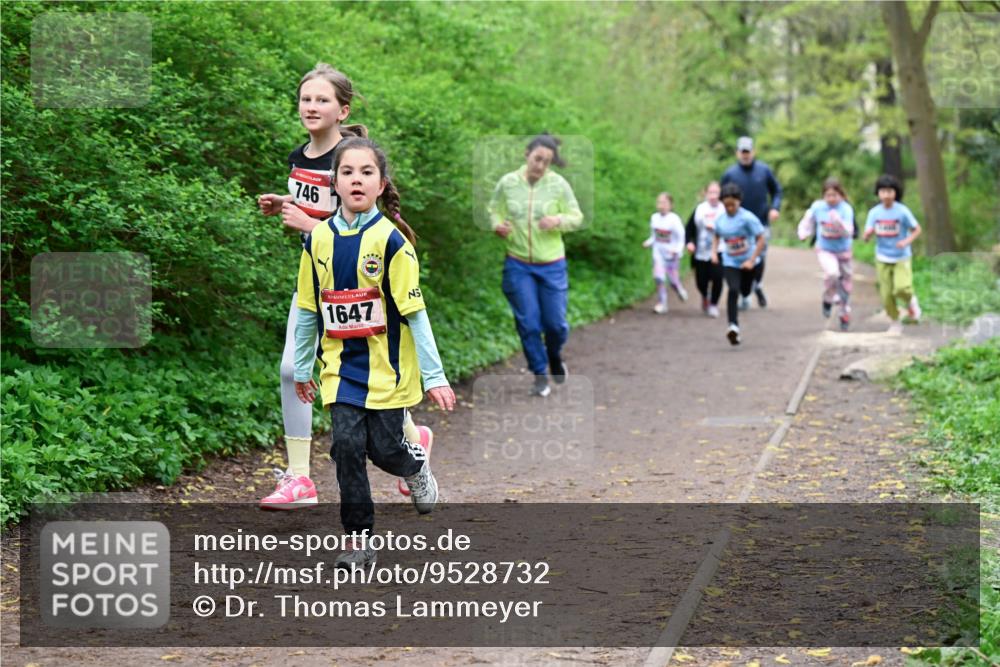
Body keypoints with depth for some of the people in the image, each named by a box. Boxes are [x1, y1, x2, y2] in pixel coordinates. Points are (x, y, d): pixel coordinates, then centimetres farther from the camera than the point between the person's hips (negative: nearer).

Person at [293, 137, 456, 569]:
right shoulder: (318, 239, 1)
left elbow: (414, 311, -10)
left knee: (384, 448, 2)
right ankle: (358, 539, 3)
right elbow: (308, 309, 10)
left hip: (386, 367, -3)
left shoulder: (390, 240, -10)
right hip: (341, 367, 3)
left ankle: (417, 466, 38)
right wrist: (301, 368, 13)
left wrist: (433, 376, -12)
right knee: (347, 446, -8)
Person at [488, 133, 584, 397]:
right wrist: (497, 225, -17)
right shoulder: (507, 183, -7)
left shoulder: (558, 184, -9)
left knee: (555, 322, 4)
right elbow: (494, 211, 6)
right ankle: (540, 374, 18)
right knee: (528, 323, 1)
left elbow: (576, 217, -1)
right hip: (518, 265, 0)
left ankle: (555, 356, 38)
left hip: (552, 266, 0)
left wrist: (558, 220, -22)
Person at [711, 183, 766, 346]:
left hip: (747, 262, -1)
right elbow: (717, 237, 18)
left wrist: (751, 260, -20)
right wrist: (714, 252, 1)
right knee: (733, 290, -20)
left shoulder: (747, 218, -15)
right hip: (730, 262, 1)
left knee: (745, 292, 13)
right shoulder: (720, 220, -2)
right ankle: (733, 326, -27)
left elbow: (761, 240, -13)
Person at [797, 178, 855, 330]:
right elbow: (808, 221, 9)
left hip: (843, 251, 1)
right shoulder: (817, 207, -11)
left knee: (845, 284, 15)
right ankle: (828, 300, -3)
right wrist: (804, 233, -9)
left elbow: (848, 232, -30)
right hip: (824, 250, -1)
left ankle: (845, 314, 39)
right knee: (832, 273, -31)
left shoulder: (846, 209, -18)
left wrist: (838, 221, -47)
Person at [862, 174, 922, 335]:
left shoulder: (902, 211, -11)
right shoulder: (874, 212, -3)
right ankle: (895, 322, 25)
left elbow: (917, 229, -1)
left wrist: (907, 241, -19)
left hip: (901, 257, -3)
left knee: (902, 288, -23)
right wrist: (868, 233, -25)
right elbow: (866, 237, -1)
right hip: (883, 259, 3)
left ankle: (911, 301, 12)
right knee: (886, 295, 2)